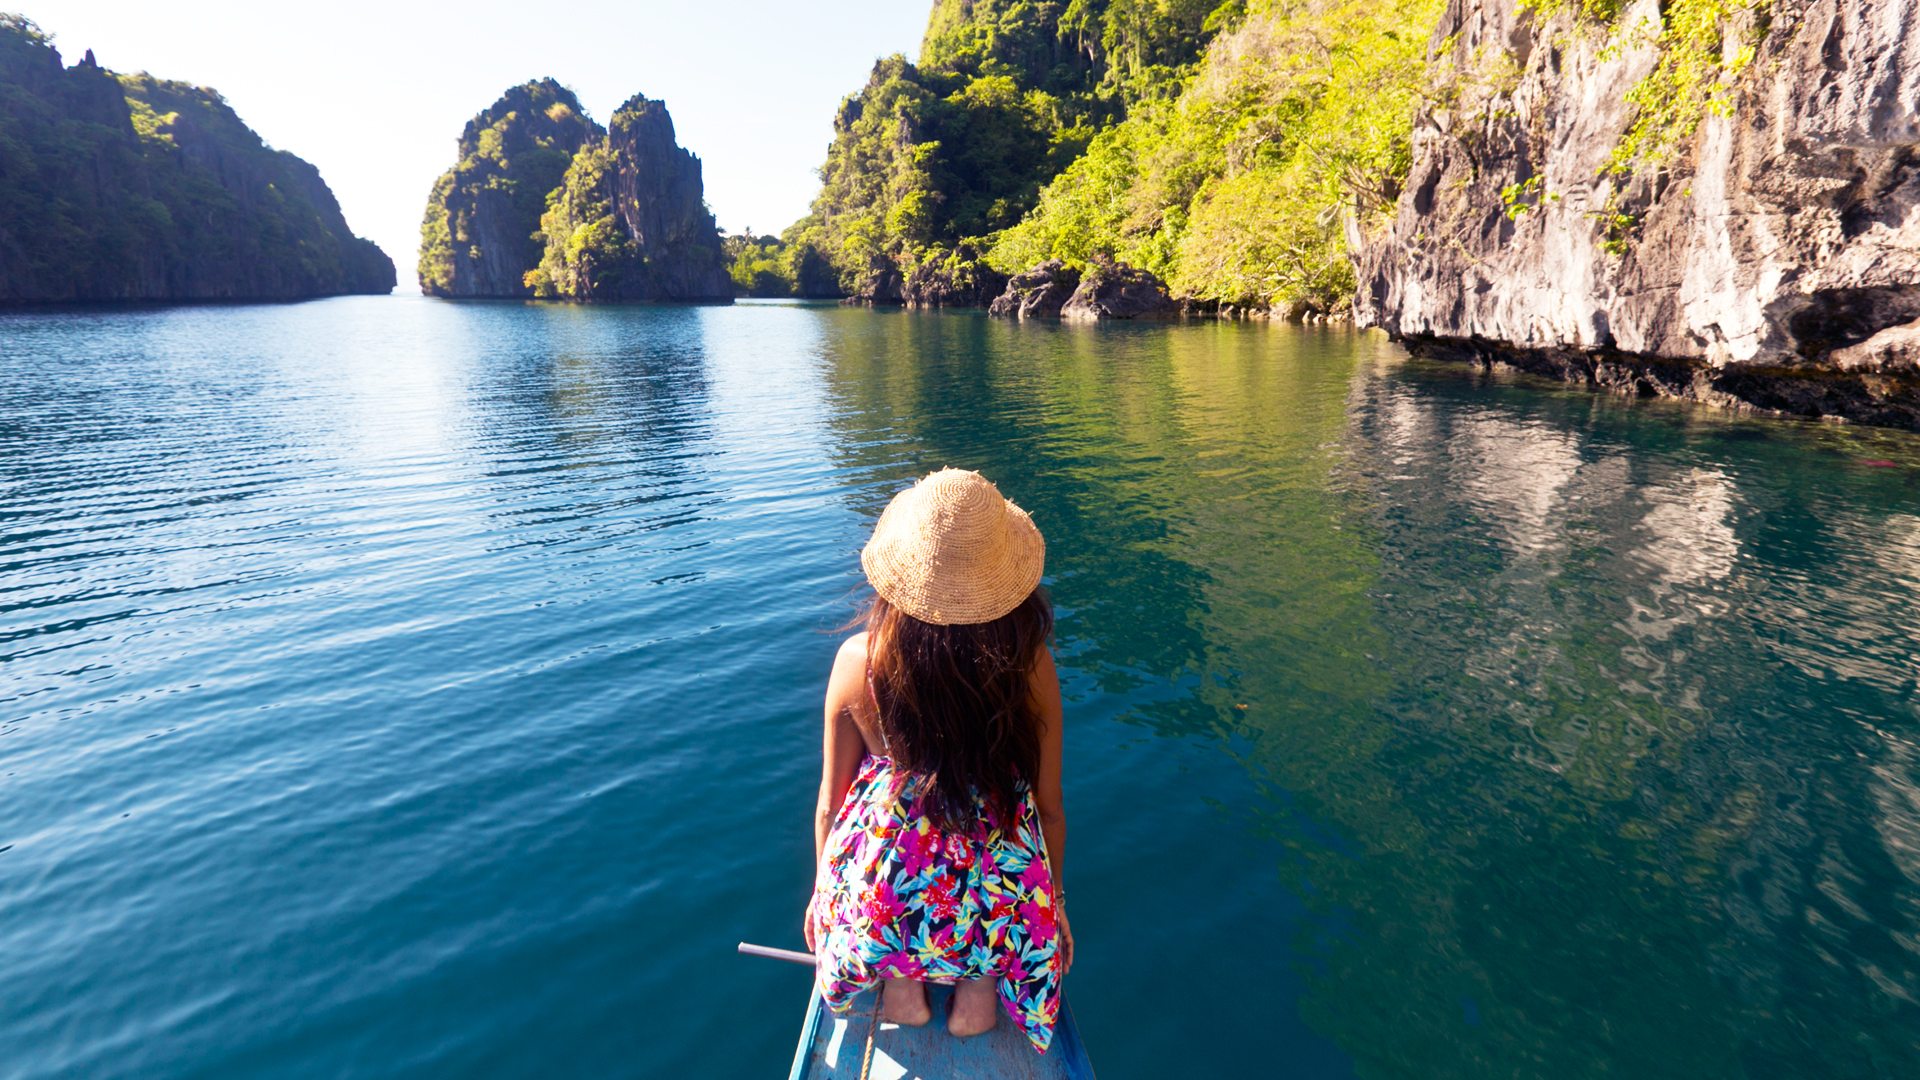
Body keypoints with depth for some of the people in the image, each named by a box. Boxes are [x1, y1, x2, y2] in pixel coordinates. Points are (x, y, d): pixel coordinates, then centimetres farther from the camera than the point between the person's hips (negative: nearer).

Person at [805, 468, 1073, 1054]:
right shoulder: (1029, 665, -15)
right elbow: (1050, 811, -3)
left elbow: (830, 803, -2)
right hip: (1003, 914, 0)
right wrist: (1054, 907, 18)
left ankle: (898, 981, 25)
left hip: (876, 909, 1)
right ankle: (980, 986, 21)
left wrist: (821, 894, 19)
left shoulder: (856, 660, -15)